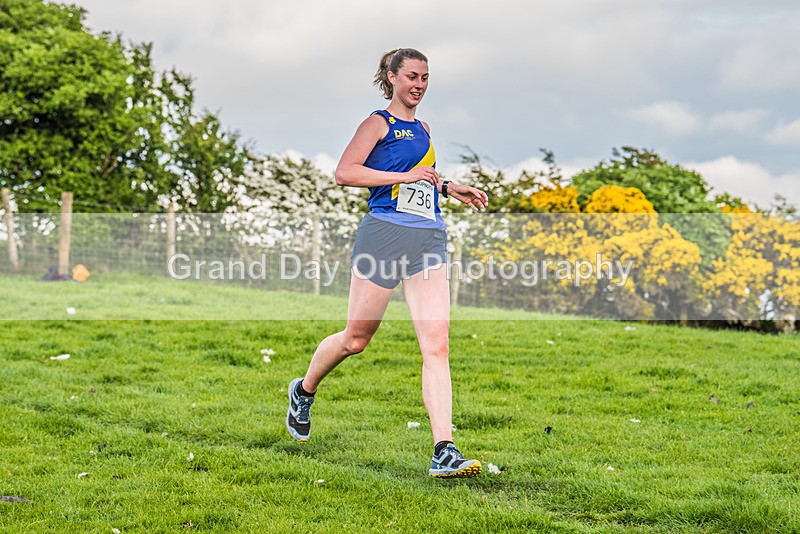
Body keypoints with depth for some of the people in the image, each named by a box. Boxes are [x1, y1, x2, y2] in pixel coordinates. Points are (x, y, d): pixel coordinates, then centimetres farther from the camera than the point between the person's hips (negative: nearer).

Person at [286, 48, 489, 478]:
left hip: (429, 240, 6)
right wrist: (407, 175, -14)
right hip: (385, 231, -5)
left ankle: (444, 452, -14)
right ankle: (304, 390, 36)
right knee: (357, 337, 6)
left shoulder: (422, 129, 22)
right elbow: (345, 172, -14)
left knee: (437, 345, -8)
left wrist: (447, 188, 24)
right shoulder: (379, 123, 0)